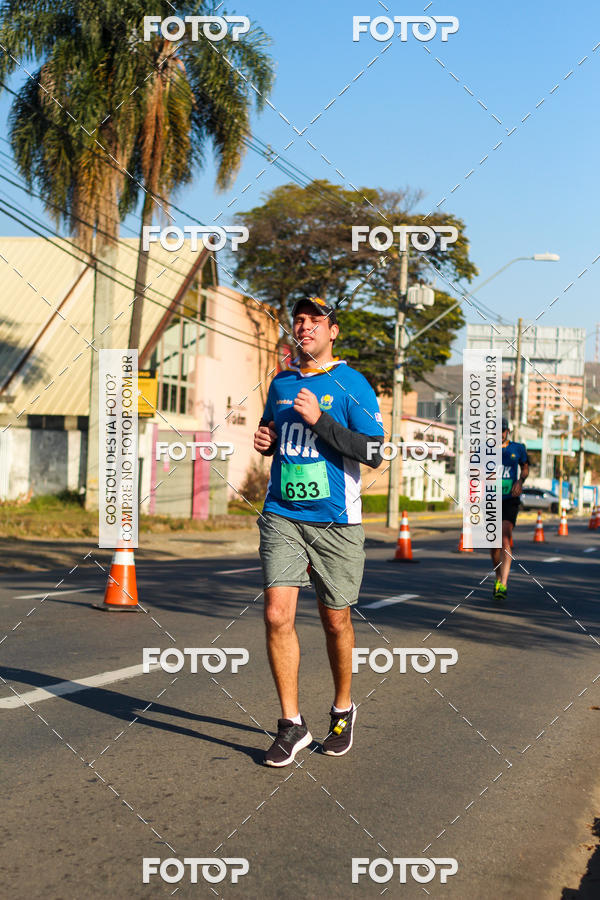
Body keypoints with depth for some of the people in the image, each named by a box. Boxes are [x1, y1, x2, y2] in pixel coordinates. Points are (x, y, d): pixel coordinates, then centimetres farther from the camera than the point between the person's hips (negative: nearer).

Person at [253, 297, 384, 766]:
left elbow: (374, 453, -12)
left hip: (335, 521, -3)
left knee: (336, 622, 7)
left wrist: (319, 419, -20)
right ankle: (292, 724, 1)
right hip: (282, 515, 3)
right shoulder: (280, 383, 12)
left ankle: (343, 709, 31)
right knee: (278, 614, -10)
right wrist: (264, 440, 3)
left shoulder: (351, 384, -4)